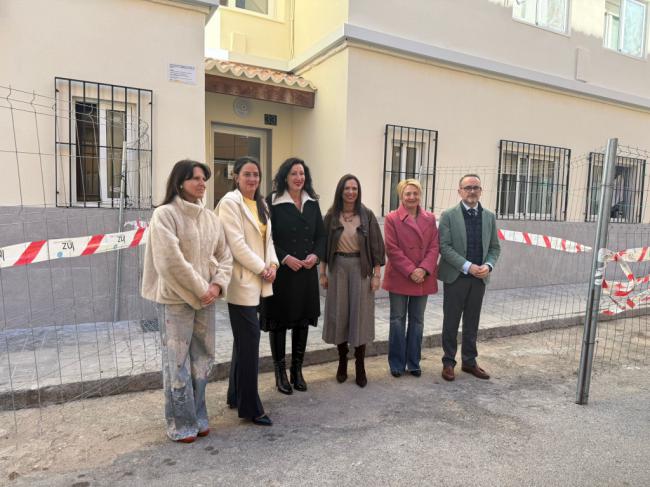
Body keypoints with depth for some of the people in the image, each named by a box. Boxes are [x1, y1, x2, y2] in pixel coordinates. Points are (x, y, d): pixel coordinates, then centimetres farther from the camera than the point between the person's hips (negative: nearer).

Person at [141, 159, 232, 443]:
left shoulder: (210, 217, 10)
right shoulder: (165, 214, -9)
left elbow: (224, 256, 10)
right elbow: (170, 261, -17)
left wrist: (217, 284, -6)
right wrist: (199, 290, -14)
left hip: (206, 299, 6)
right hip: (175, 299, -6)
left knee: (202, 360, 13)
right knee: (178, 363, 3)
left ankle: (197, 417, 29)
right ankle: (180, 424, 19)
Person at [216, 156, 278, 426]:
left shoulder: (260, 204, 16)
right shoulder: (230, 202, -9)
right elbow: (236, 244, -16)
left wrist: (272, 264, -1)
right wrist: (261, 269, -12)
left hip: (256, 282, 8)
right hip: (242, 281, -8)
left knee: (244, 340, 15)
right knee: (250, 341, -6)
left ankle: (236, 396, 28)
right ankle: (250, 407, 5)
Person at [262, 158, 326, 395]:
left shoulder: (312, 203, 10)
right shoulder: (273, 203, -5)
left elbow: (321, 235, 12)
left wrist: (315, 255, -5)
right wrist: (285, 258, -16)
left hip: (307, 272, 5)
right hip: (281, 271, -4)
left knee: (303, 320, 11)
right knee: (279, 322, 4)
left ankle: (297, 370, 26)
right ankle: (280, 373, 20)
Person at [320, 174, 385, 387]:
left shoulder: (367, 215, -1)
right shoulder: (331, 216, 1)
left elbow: (376, 246, -1)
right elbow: (324, 245, 5)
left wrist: (377, 274, -5)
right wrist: (323, 273, 2)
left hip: (361, 268, -1)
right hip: (338, 268, 1)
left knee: (360, 314, 1)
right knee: (339, 314, 7)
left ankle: (360, 366, 12)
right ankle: (342, 361, 23)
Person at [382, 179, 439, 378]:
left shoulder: (430, 218, 7)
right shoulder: (392, 218, -4)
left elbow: (434, 247, 2)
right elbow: (392, 249, -10)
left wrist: (423, 269, -13)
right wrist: (410, 271, -16)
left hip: (423, 278, 3)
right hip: (399, 278, -3)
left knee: (417, 321, 11)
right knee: (398, 321, 6)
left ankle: (414, 363, 23)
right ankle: (397, 364, 18)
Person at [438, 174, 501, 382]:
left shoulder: (489, 216, 8)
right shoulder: (448, 215, -5)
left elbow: (495, 247, 9)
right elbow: (444, 247, -11)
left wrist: (488, 265, -10)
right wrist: (468, 266, -18)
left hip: (480, 278, 4)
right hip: (456, 276, -3)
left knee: (472, 323, 13)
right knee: (451, 322, 6)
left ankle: (469, 361, 26)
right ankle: (448, 362, 18)